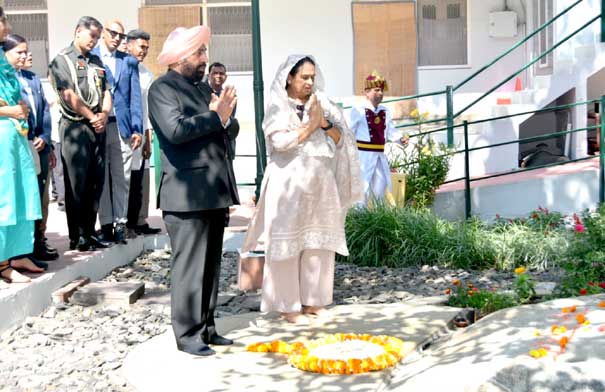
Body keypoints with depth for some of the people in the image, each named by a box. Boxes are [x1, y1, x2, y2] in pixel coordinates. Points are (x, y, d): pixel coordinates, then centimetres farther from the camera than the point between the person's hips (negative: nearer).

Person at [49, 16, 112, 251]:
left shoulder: (96, 62, 19)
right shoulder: (62, 60, -2)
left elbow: (106, 92, 15)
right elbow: (69, 95, -11)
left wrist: (104, 114, -3)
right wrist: (92, 117, -9)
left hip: (98, 128, 7)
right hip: (75, 127, -7)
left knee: (95, 183, 7)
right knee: (76, 185, -3)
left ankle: (89, 232, 15)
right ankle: (77, 237, 3)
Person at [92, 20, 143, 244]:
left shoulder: (129, 62, 12)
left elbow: (135, 97, 9)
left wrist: (137, 129, 1)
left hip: (122, 125, 2)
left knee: (122, 177, 1)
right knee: (101, 178, 3)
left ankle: (120, 223, 6)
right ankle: (106, 224, 8)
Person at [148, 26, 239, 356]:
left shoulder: (203, 87, 20)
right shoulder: (163, 88, -5)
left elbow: (231, 130, 16)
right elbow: (175, 130, -21)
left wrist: (225, 118, -5)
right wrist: (214, 116, -11)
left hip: (214, 192, 8)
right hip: (186, 195, -8)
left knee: (211, 266, 12)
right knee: (189, 267, -4)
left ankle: (206, 327, 21)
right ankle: (187, 335, 4)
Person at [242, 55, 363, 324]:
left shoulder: (321, 103, 11)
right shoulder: (278, 106, -1)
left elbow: (340, 139, 8)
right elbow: (279, 141, -16)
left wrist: (324, 123, -8)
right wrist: (311, 125, -11)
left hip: (321, 183, 5)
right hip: (290, 184, -4)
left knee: (318, 243, 6)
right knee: (289, 242, -3)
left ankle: (312, 300, 15)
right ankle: (287, 305, 3)